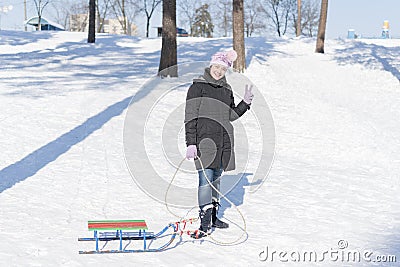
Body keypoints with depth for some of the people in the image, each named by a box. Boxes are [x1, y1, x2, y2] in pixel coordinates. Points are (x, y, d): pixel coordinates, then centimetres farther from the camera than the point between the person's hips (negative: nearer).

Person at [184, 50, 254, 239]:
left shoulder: (226, 89, 14)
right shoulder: (198, 86, -4)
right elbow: (190, 117, -7)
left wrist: (246, 103, 4)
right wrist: (190, 143, -13)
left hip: (223, 141, 6)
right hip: (204, 139, -6)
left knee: (216, 178, 13)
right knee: (205, 179, -12)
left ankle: (213, 216, 25)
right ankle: (205, 223, -12)